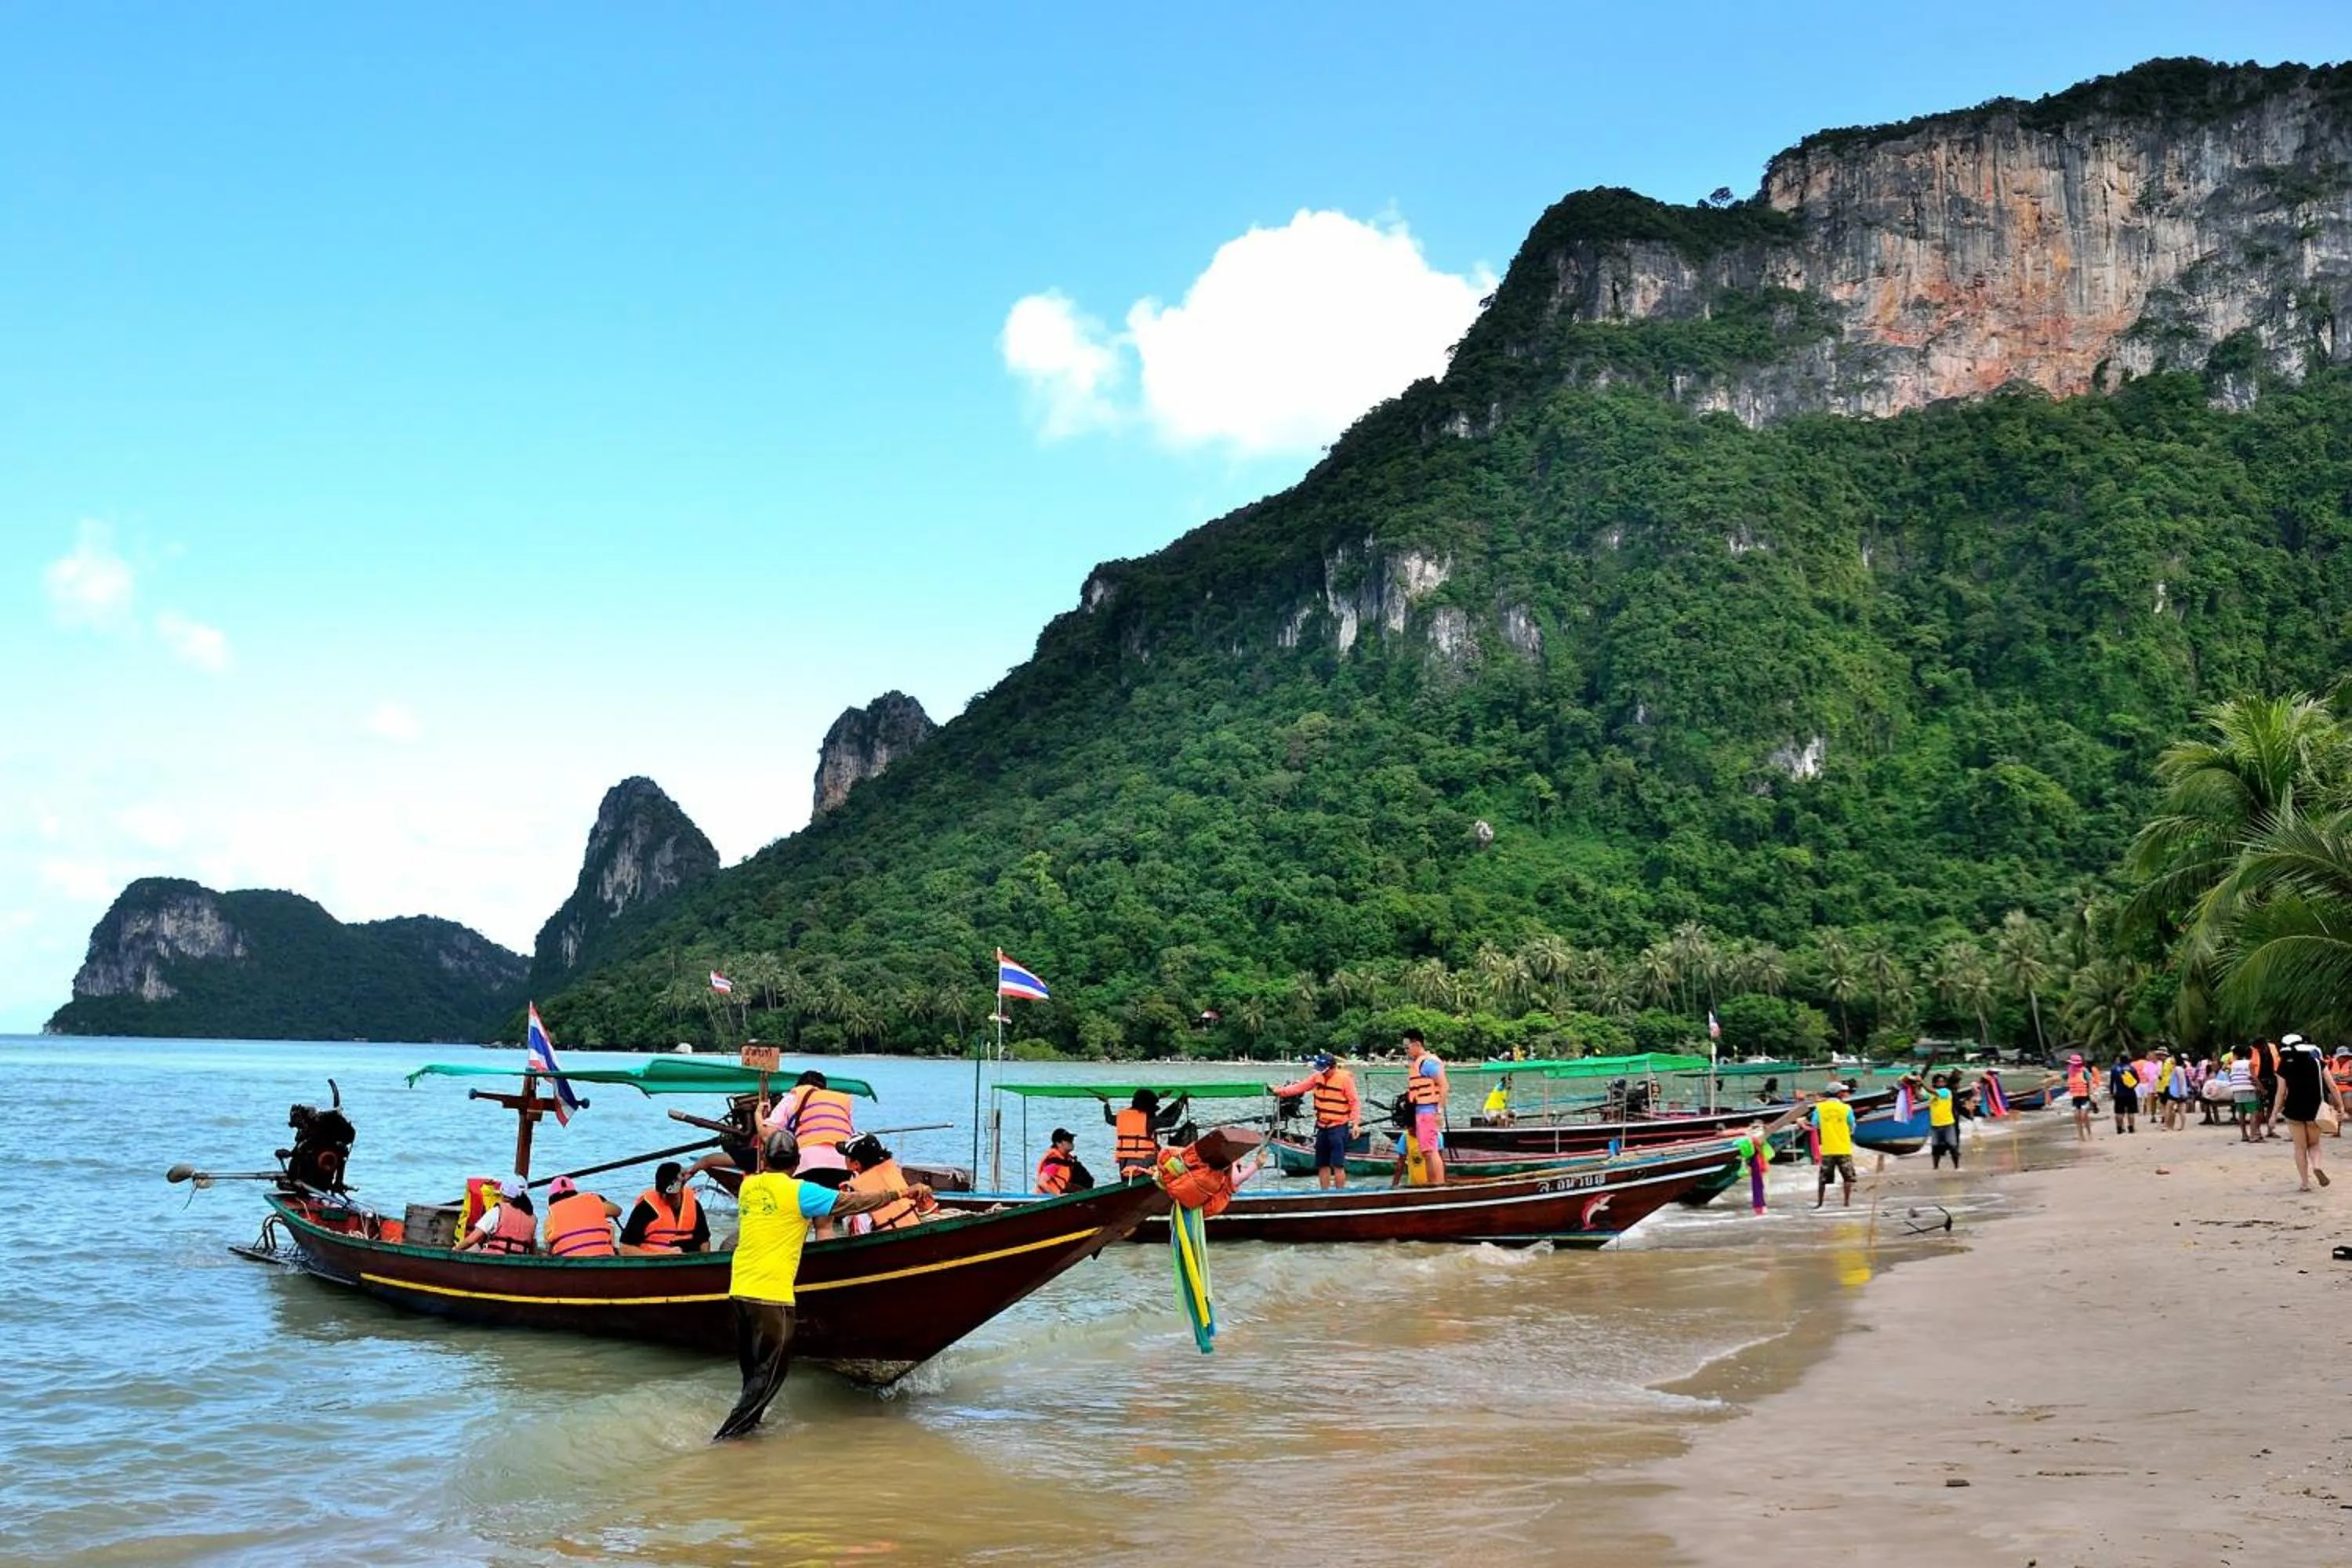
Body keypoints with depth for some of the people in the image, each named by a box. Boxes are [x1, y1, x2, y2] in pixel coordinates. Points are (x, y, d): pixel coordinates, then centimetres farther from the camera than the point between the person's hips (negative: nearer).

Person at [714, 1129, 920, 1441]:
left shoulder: (748, 1186, 10)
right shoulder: (799, 1192, -8)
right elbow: (851, 1203, -8)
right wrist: (903, 1193, -1)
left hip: (739, 1289, 7)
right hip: (770, 1295, -7)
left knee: (753, 1370, 19)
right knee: (772, 1370, 1)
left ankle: (749, 1421, 25)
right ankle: (727, 1434, -4)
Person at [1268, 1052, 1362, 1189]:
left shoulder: (1345, 1079, -12)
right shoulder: (1318, 1076, 6)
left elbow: (1355, 1102, -13)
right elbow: (1300, 1087, 4)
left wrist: (1356, 1123, -20)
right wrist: (1279, 1091, -6)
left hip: (1339, 1127, -7)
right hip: (1322, 1127, 7)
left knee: (1337, 1165, -10)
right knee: (1322, 1165, 12)